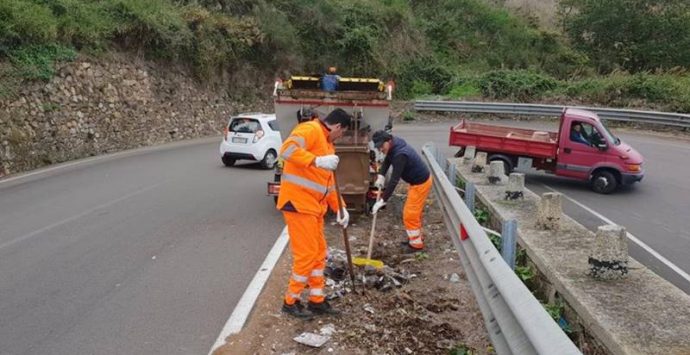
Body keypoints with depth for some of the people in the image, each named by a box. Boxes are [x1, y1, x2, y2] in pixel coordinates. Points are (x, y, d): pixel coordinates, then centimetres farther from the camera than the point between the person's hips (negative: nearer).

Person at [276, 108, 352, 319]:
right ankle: (291, 302, 11)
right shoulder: (310, 129, -10)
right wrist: (317, 161, -37)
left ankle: (316, 300, 25)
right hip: (298, 203, -10)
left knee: (319, 253, 13)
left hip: (314, 206, 10)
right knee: (306, 254, -5)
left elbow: (329, 182, 21)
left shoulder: (327, 144, 20)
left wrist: (340, 208, 13)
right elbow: (287, 150, -28)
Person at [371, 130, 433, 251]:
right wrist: (381, 176, -9)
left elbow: (394, 180, -36)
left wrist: (383, 200, -34)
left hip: (421, 183, -10)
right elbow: (387, 161, 10)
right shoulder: (394, 146, -4)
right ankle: (417, 237, 36)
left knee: (409, 214, -1)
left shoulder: (400, 155, -33)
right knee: (414, 212, 21)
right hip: (418, 180, 10)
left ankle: (416, 243, 12)